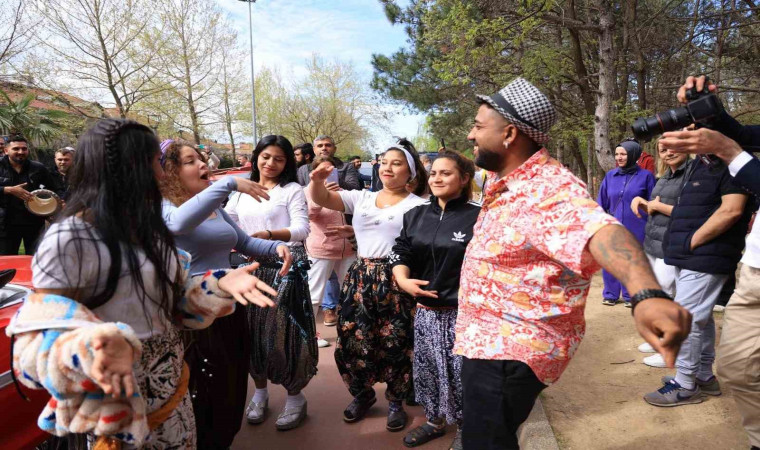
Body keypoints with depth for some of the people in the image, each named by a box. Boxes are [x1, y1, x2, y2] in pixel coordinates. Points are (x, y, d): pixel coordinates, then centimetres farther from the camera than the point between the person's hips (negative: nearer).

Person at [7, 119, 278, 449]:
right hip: (120, 406, -7)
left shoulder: (147, 228, 5)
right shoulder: (70, 237, -21)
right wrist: (98, 346, -43)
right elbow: (40, 337, -22)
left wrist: (220, 285, -12)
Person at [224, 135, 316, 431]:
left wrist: (269, 235, -29)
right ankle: (260, 391, 30)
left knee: (283, 330, -2)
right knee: (252, 332, 9)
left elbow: (302, 229, -13)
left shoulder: (293, 190, -1)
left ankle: (295, 397, 16)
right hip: (251, 268, 4)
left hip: (285, 268, -4)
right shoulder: (240, 192, 14)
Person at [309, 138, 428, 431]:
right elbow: (322, 199, 1)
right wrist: (317, 179, -21)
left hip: (396, 280, -3)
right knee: (353, 339, 9)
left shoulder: (418, 206, 0)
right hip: (360, 277, 4)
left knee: (395, 343, 5)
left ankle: (395, 401, 29)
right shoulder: (361, 198, 11)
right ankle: (362, 394, 34)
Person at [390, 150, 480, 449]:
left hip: (463, 313, -5)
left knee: (462, 374, 7)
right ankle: (434, 421, 42)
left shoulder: (477, 217, -11)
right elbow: (401, 253, 7)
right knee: (426, 369, 17)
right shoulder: (416, 215, 6)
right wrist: (404, 280, -11)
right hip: (425, 310, 5)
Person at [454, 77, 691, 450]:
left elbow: (600, 231, -48)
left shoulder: (548, 189, -29)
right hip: (487, 341, 10)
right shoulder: (508, 179, 4)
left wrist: (647, 294, -65)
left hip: (511, 350, -10)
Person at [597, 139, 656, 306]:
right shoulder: (610, 176, 6)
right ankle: (610, 294, 19)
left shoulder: (645, 176, -2)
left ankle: (631, 296, 20)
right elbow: (601, 203, 9)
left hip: (636, 229, -2)